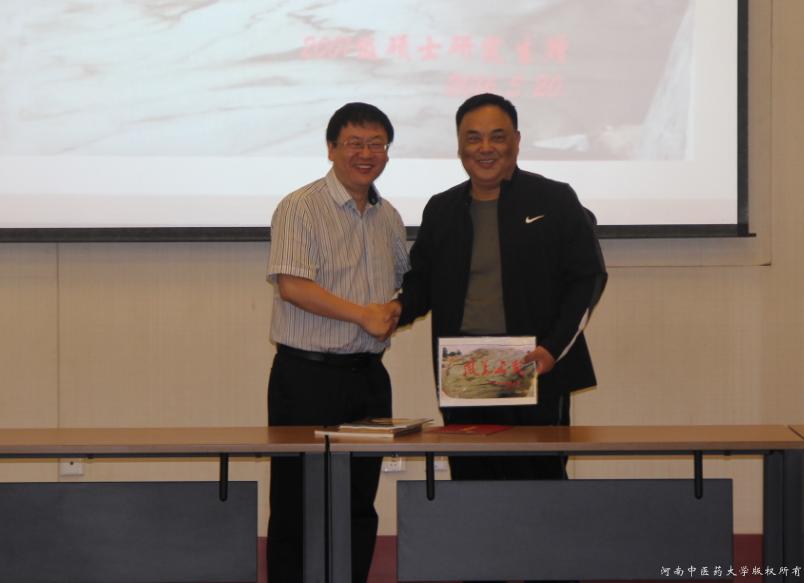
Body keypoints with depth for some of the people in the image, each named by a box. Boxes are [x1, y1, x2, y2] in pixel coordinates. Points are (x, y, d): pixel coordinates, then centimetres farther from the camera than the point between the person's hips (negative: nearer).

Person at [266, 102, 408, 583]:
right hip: (308, 375, -6)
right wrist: (363, 315, -16)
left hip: (369, 375, 6)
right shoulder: (300, 208, -8)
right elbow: (292, 286, -18)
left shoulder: (389, 217, 14)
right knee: (297, 505, -2)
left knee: (360, 504, 9)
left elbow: (406, 283, 28)